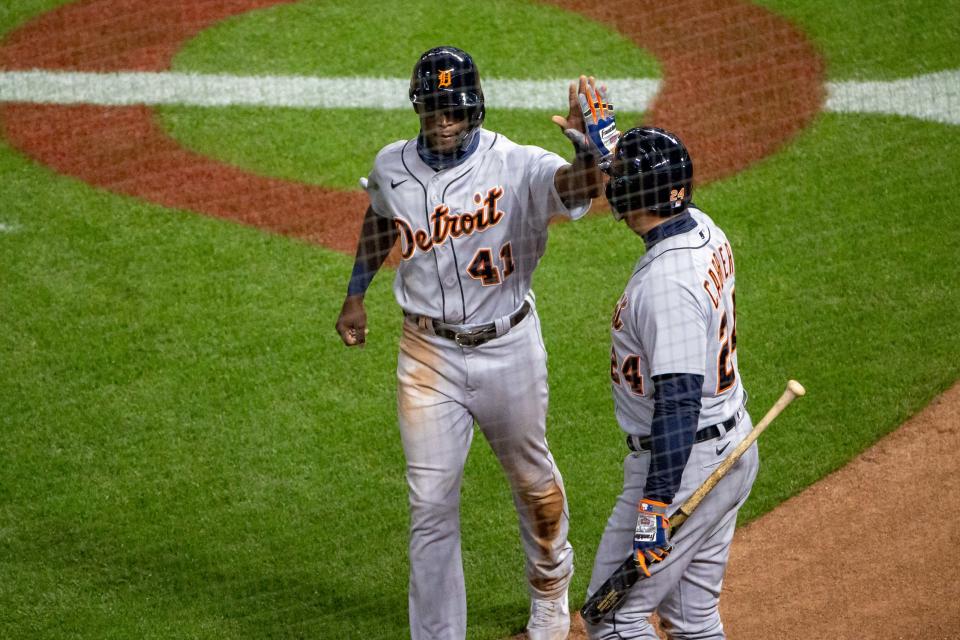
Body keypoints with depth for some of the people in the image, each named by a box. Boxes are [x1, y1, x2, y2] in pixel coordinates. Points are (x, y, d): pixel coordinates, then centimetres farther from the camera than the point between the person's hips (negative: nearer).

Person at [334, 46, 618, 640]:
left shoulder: (517, 166, -20)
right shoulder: (392, 168, -6)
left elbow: (578, 186, -41)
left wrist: (592, 151, -63)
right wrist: (356, 292, 20)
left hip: (509, 349, -2)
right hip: (429, 355, 2)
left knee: (533, 480, 20)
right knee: (432, 506, 2)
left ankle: (550, 590, 47)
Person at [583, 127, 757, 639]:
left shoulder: (666, 282, -26)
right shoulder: (705, 231, 1)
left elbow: (679, 397, -31)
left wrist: (656, 502, -32)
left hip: (685, 461, -10)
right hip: (732, 449, 10)